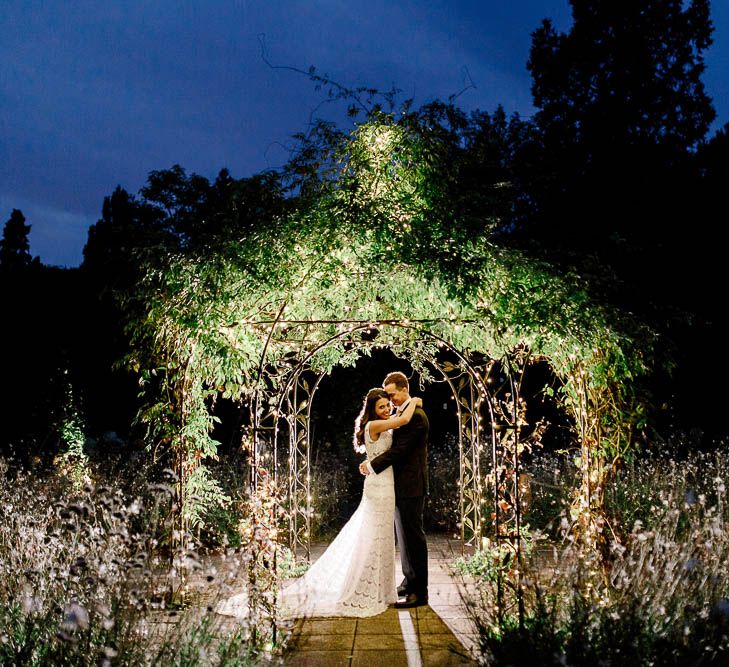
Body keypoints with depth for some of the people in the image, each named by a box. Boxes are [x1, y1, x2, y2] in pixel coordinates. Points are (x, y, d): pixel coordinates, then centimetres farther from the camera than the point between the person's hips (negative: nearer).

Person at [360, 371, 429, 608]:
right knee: (404, 535, 15)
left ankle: (419, 591, 3)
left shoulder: (415, 416, -17)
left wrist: (372, 466, -17)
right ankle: (409, 582, 26)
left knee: (413, 536, -4)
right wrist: (373, 462, 1)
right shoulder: (402, 414, 14)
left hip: (411, 486, -10)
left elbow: (399, 449, -22)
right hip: (400, 485, 10)